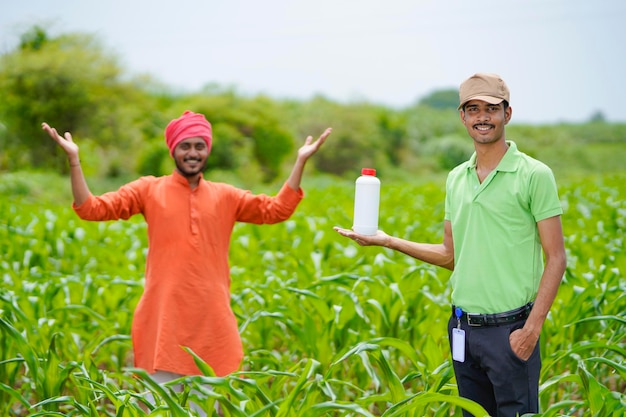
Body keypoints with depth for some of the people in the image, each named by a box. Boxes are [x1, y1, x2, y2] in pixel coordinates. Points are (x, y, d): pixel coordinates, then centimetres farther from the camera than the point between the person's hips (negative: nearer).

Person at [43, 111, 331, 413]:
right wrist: (73, 159, -12)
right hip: (164, 319, -2)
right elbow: (90, 208, -1)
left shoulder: (225, 197, 10)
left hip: (211, 321, 2)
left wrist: (301, 161, 1)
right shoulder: (149, 190, 4)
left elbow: (277, 209, 7)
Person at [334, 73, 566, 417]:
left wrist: (532, 328, -16)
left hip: (510, 329, -6)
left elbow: (556, 258, -8)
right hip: (463, 329, 6)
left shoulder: (534, 175, -7)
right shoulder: (456, 179, 11)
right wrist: (388, 241, 9)